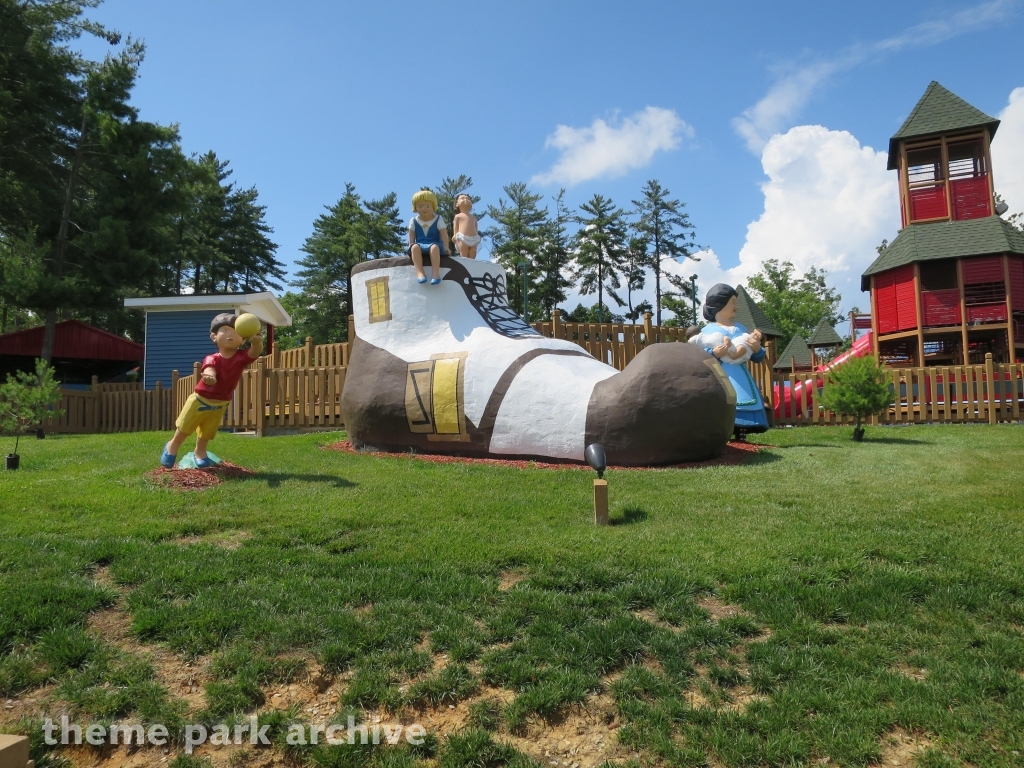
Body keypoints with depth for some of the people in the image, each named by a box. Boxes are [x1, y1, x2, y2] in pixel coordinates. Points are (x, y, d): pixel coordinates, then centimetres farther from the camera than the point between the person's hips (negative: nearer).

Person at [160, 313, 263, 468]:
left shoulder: (241, 358, -18)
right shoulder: (212, 359, -26)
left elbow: (255, 352, -37)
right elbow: (209, 368, -47)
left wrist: (257, 342, -61)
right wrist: (209, 376, -73)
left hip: (219, 405, 3)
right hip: (200, 400, -3)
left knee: (206, 433, 18)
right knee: (184, 427, 15)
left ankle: (200, 452, 40)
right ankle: (172, 447, 38)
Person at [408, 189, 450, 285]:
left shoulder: (438, 219, 2)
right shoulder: (413, 221, 8)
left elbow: (444, 234, -4)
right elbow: (411, 236, 8)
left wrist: (446, 247, -14)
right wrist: (411, 246, -7)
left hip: (434, 244, -2)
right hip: (420, 244, 2)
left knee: (434, 247, -40)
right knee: (415, 247, -35)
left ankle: (436, 272, -43)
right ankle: (419, 272, -44)